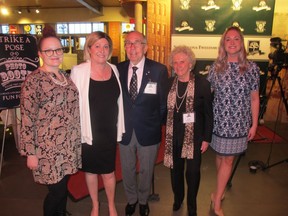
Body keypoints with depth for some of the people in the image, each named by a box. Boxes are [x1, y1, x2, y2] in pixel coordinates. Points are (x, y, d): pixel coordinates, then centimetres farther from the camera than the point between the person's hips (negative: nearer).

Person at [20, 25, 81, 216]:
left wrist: (77, 139, 14)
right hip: (49, 147, -6)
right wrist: (31, 153, -12)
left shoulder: (66, 75, 7)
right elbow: (27, 120, -13)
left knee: (63, 187, 19)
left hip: (70, 145, 6)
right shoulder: (34, 80, -13)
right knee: (57, 191, 6)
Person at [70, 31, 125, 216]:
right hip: (89, 132, -2)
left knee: (109, 172, 12)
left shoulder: (114, 69, 1)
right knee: (91, 170, 17)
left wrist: (120, 128, 7)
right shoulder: (79, 71, -10)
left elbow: (118, 101, 7)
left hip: (109, 132, 2)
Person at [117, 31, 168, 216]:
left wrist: (159, 125, -2)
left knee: (146, 171, 18)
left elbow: (164, 102, -5)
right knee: (127, 169, 20)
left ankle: (143, 201, 46)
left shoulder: (159, 70, -10)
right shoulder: (119, 69, -3)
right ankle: (131, 199, 47)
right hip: (125, 130, 2)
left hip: (149, 131, -2)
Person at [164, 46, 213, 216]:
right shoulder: (169, 83, 0)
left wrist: (207, 138, -6)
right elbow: (165, 109, 7)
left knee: (192, 172, 5)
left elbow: (208, 114, -6)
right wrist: (164, 131, 4)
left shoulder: (202, 83, -10)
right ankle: (178, 198, 43)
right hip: (173, 136, 3)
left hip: (194, 136, -3)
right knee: (175, 169, 16)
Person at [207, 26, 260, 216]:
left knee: (228, 159, 7)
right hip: (219, 121, 1)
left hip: (239, 123, 0)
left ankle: (217, 201, 20)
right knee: (221, 156, 13)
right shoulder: (216, 67, -2)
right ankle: (220, 191, 34)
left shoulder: (252, 68, -4)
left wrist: (254, 124, 2)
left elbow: (254, 98, 1)